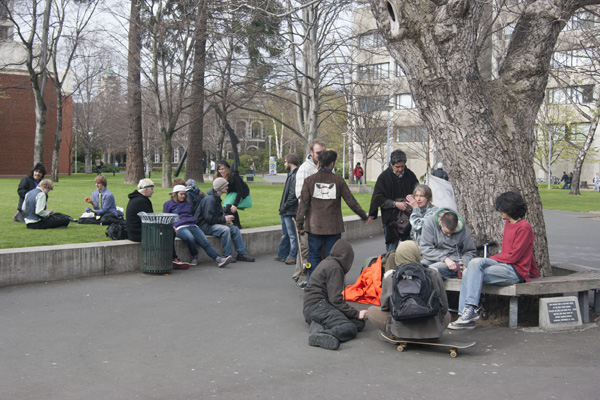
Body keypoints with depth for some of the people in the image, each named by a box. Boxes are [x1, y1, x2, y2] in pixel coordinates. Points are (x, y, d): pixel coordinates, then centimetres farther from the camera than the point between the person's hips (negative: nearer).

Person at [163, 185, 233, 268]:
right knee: (190, 238, -40)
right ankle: (194, 257, -19)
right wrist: (172, 227, -3)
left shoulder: (188, 203, 33)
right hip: (180, 227, -5)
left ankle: (218, 259, -38)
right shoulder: (168, 204, 18)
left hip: (193, 226, 5)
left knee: (205, 242, -22)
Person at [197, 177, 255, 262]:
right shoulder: (210, 199, -20)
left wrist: (224, 219, -1)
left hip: (216, 223, 10)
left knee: (235, 229, -4)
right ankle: (227, 256, -23)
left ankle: (242, 254, -3)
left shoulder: (217, 198, 13)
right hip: (206, 225, -10)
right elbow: (209, 218, -24)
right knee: (225, 230, -32)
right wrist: (224, 219, -16)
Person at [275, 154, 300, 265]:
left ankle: (293, 257, 5)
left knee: (293, 235, -2)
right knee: (285, 235, 17)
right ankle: (282, 255, 25)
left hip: (290, 211, -10)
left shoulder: (295, 175, -16)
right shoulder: (291, 174, 15)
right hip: (285, 212, 10)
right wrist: (282, 208, 13)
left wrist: (284, 207, -15)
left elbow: (293, 195, -21)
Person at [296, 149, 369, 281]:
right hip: (334, 226, 0)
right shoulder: (338, 180, -3)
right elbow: (351, 202, 1)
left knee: (313, 255, 9)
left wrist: (299, 223, 2)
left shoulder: (309, 180, -2)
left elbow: (303, 203, -3)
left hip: (314, 226, 1)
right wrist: (364, 216, 13)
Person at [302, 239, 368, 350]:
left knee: (360, 323, -6)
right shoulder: (334, 267, -6)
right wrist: (356, 313, -8)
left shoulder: (327, 263, 25)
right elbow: (335, 299, -13)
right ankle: (320, 336, -51)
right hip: (317, 306, -10)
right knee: (349, 328, -29)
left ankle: (319, 326, -20)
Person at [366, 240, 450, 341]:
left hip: (400, 333, -2)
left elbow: (384, 307, 7)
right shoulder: (434, 274, -3)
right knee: (447, 315, 33)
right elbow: (444, 307, 5)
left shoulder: (390, 277, -5)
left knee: (371, 311, 20)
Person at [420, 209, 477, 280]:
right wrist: (444, 259, -19)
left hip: (453, 261, -1)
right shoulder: (429, 223, -4)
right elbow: (425, 248, -10)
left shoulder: (463, 229, 1)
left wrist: (464, 264, -5)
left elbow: (471, 251, 15)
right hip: (432, 259, 1)